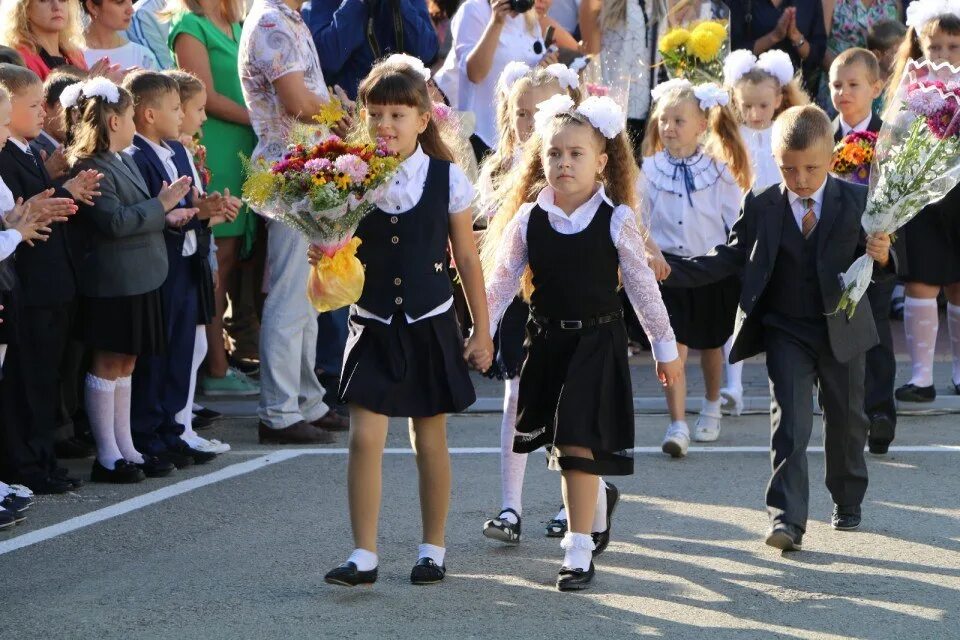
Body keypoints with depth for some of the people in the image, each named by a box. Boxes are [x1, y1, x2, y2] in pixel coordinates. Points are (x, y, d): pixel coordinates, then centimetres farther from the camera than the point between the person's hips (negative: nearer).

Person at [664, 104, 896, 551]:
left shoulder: (856, 201, -6)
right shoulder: (760, 207, -5)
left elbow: (870, 269, -4)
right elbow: (731, 259, -1)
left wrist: (881, 257, -28)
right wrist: (673, 272, -12)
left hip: (843, 328, 1)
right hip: (786, 330, -1)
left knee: (846, 418, 16)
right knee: (790, 422, -12)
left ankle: (848, 500, 38)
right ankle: (787, 520, -17)